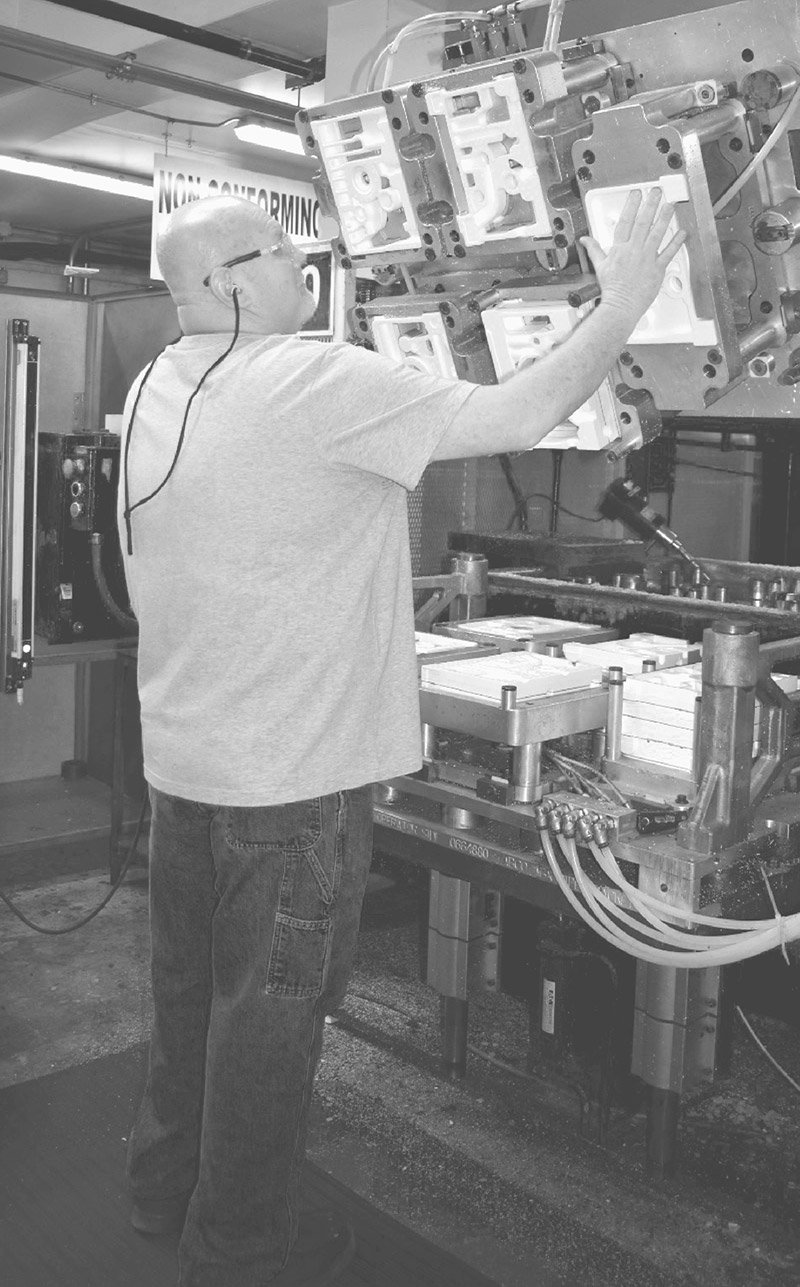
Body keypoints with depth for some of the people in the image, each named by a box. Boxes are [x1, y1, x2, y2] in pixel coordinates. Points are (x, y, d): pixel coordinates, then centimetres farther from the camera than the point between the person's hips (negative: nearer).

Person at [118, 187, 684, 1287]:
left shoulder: (154, 389, 6)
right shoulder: (313, 382, -21)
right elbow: (517, 418, -21)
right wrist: (623, 306, -9)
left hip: (180, 757, 9)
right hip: (289, 772, -8)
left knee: (191, 983, 23)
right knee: (270, 1008, 8)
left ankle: (168, 1184, 42)